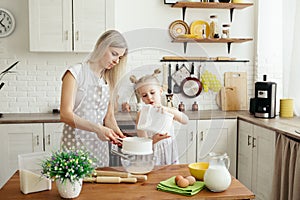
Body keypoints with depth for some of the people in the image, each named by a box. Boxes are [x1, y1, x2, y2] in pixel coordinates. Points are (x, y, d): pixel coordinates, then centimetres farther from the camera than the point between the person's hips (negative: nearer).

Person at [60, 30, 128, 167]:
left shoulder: (109, 79, 11)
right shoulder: (76, 73, -7)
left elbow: (109, 116, 10)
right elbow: (66, 115, -15)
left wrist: (116, 131, -10)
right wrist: (97, 128, -24)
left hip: (100, 146, 5)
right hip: (75, 143, -5)